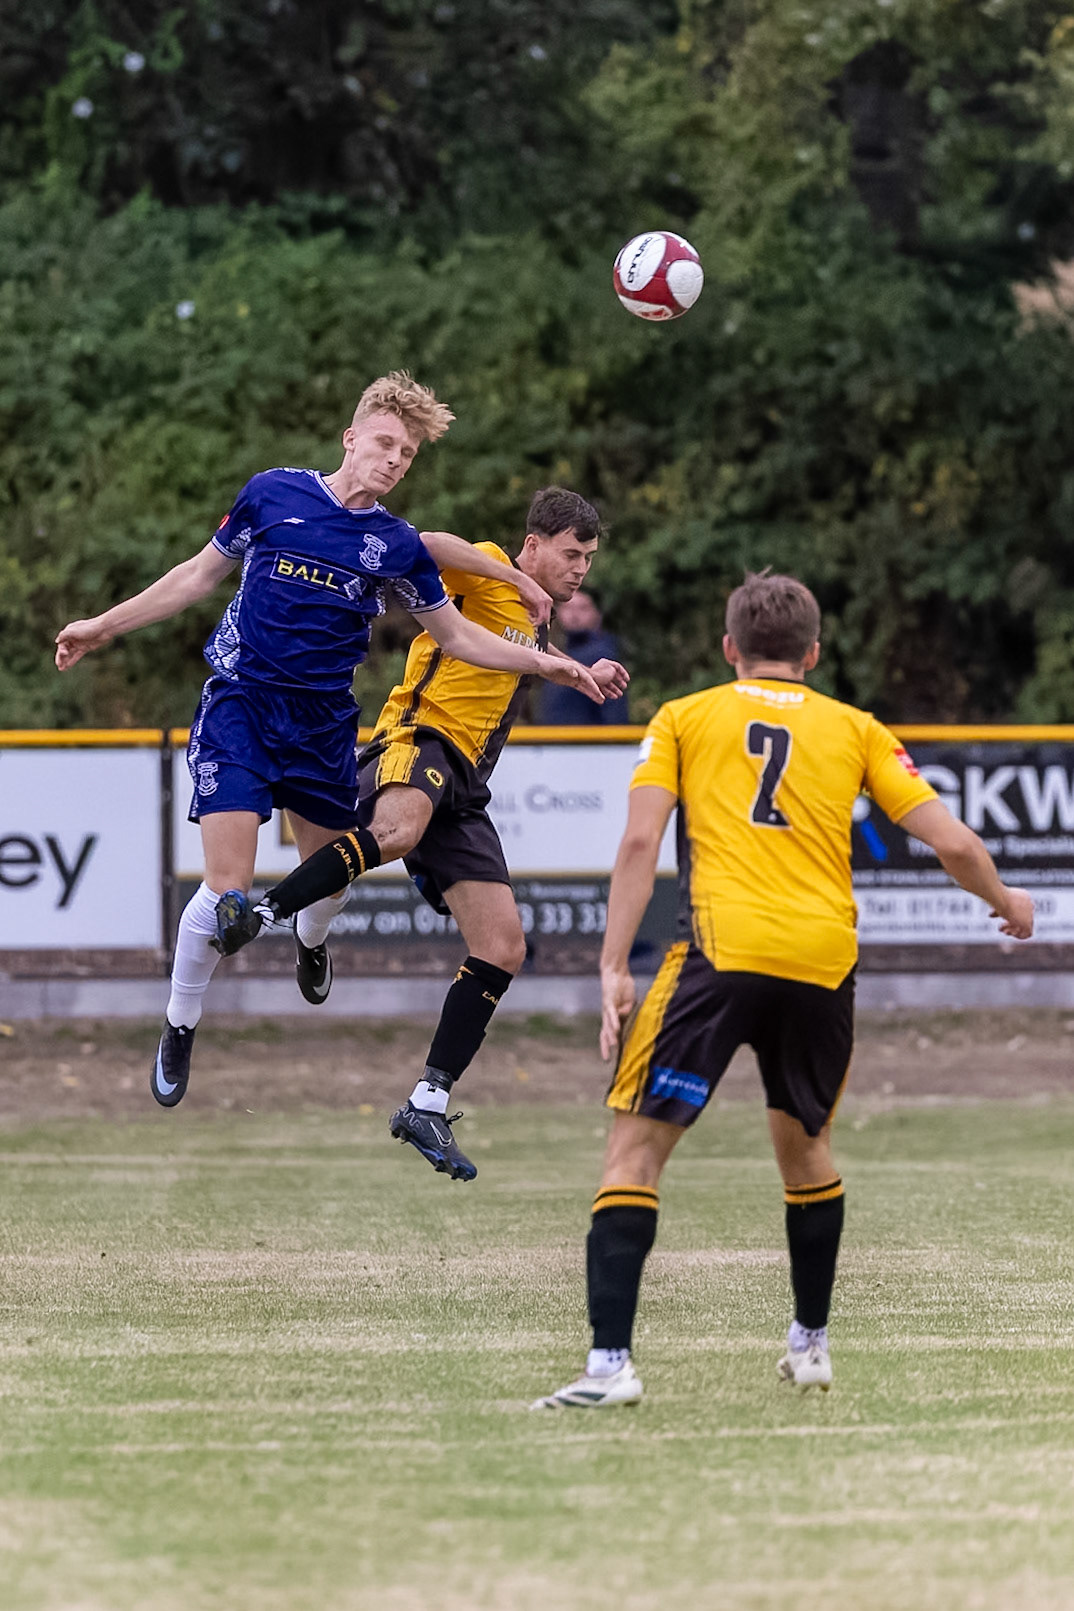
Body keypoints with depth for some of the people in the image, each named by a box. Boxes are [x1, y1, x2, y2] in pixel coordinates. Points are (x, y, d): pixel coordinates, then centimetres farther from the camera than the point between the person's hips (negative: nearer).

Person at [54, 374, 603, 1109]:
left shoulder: (397, 545, 0)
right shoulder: (272, 494, -4)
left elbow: (458, 635, 11)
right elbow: (201, 574, 8)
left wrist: (546, 662, 3)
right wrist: (105, 625, 12)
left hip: (324, 723, 3)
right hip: (240, 709, -3)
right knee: (227, 887, -14)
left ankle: (308, 939, 51)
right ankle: (180, 1027, 7)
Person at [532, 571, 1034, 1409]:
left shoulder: (683, 719, 14)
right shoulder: (855, 729, 18)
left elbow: (641, 843, 1)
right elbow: (952, 842, 13)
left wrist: (615, 968, 0)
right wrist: (1004, 901, 32)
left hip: (723, 952, -3)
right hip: (825, 961, 3)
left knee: (636, 1145, 0)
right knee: (805, 1143, 26)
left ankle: (611, 1363, -13)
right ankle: (811, 1343, 34)